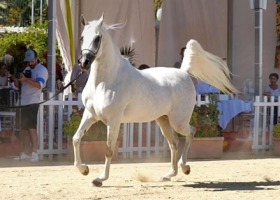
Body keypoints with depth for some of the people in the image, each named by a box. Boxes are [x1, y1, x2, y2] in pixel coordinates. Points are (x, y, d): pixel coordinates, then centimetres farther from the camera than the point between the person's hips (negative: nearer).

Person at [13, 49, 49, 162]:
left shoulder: (42, 70, -5)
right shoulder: (26, 69, 20)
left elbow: (39, 85, -20)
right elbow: (19, 85, 21)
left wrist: (25, 79, -31)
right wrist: (16, 80, -3)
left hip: (33, 102, -8)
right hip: (23, 102, 8)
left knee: (31, 127, -14)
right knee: (24, 128, 8)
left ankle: (34, 154, -15)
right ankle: (24, 153, 13)